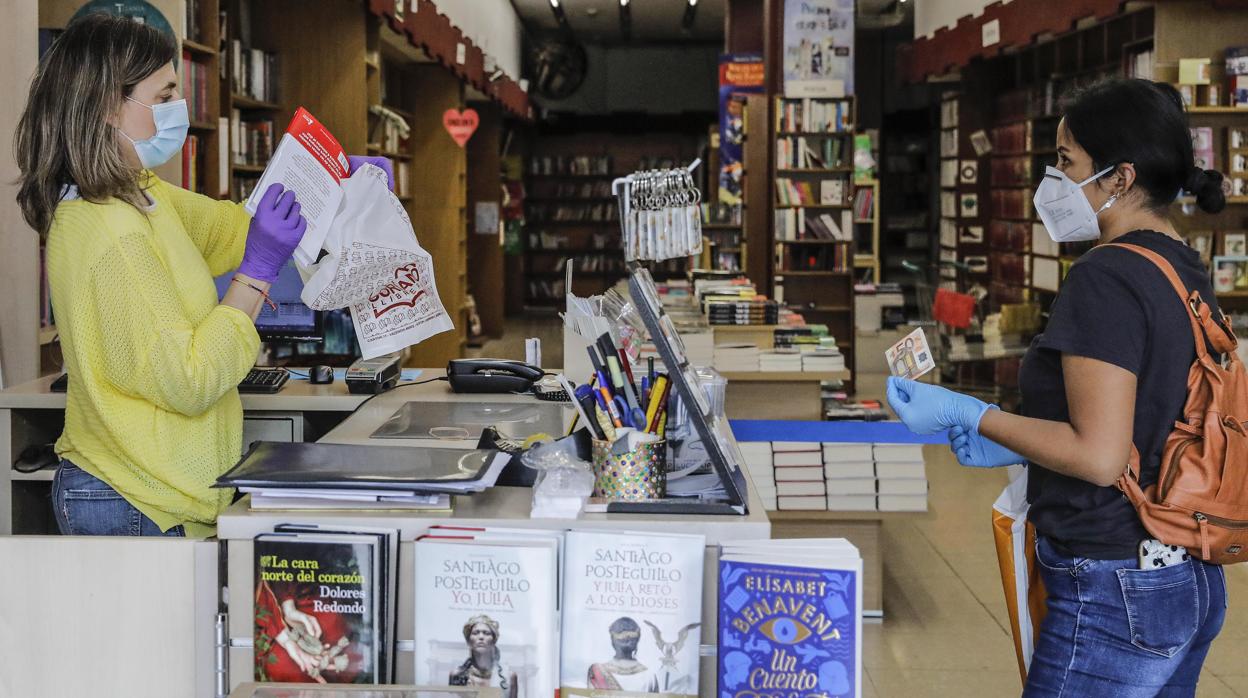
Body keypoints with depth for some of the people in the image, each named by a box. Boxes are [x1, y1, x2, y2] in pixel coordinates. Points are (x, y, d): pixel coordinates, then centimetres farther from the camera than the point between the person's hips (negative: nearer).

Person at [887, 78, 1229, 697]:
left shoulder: (1107, 278, -19)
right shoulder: (1186, 270, 10)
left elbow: (1098, 456, -23)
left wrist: (971, 417, -14)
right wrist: (1016, 447, 16)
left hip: (1114, 594, -10)